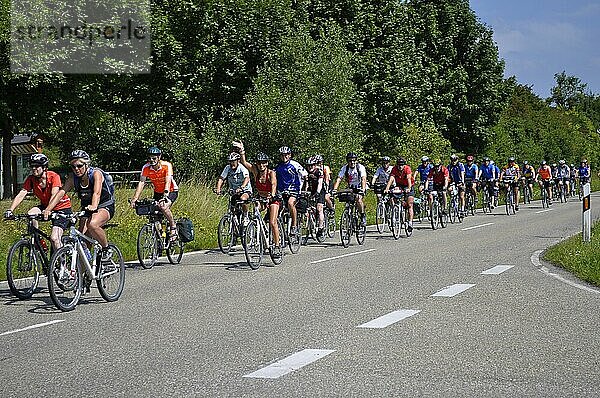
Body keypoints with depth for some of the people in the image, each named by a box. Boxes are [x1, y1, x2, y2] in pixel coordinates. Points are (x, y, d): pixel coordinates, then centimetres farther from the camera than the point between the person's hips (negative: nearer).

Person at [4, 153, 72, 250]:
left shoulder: (54, 177, -23)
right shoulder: (31, 179, -10)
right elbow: (21, 194, -18)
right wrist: (10, 210, -32)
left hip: (62, 207, -5)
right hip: (45, 205, 5)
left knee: (54, 238, -20)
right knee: (30, 214, -26)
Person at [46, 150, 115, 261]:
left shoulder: (96, 174, -21)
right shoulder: (73, 178, -7)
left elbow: (97, 193, -37)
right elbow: (61, 192, -16)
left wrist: (93, 206, -58)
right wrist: (48, 209, -31)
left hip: (105, 207, -6)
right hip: (86, 208, 6)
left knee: (92, 224, -34)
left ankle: (107, 250, -13)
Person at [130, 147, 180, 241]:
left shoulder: (167, 165, -25)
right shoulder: (146, 168, -15)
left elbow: (168, 182, -35)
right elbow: (141, 183, -21)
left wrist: (164, 197, -49)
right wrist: (135, 199, -33)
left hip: (171, 191, -5)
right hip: (157, 192, 5)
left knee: (164, 207, -29)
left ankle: (173, 227, -10)